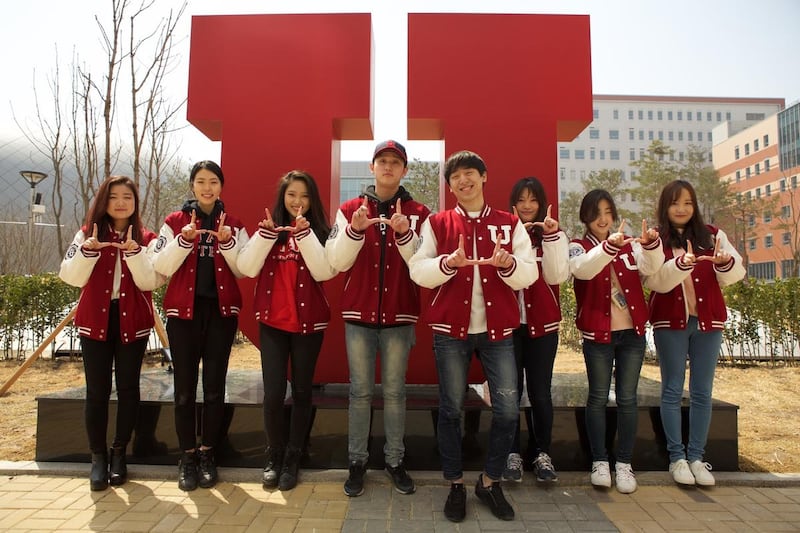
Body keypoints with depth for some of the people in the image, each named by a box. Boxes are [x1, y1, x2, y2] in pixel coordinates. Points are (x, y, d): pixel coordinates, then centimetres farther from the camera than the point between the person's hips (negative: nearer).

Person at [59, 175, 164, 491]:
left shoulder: (146, 239, 2)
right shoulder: (88, 233, 5)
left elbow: (151, 281, -10)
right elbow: (71, 277, -5)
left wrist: (134, 252, -24)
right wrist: (88, 251, -22)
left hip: (133, 321, 0)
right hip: (95, 320, 0)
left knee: (128, 388, 6)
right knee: (97, 391, 3)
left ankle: (119, 452, 22)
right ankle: (98, 456, 17)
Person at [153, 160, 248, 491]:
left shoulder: (233, 225, 8)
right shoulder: (175, 222, 6)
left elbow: (243, 269, -1)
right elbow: (162, 267, -3)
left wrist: (227, 242, -16)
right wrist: (184, 240, -17)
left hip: (221, 311, 1)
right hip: (183, 310, 0)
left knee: (215, 385, 5)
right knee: (185, 386, 2)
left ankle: (207, 454, 18)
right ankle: (187, 457, 15)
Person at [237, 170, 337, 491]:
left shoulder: (318, 232, 1)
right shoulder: (268, 230, 6)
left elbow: (324, 272, -15)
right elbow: (247, 268, -6)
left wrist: (304, 233, -21)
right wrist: (265, 233, -17)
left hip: (308, 322, -1)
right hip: (272, 321, 1)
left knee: (301, 391, 9)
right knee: (273, 393, -1)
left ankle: (292, 459, 24)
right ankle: (274, 456, 22)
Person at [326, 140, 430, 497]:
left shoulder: (418, 213, 3)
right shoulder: (350, 209, 5)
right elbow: (337, 261, -3)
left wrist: (405, 234, -21)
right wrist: (355, 230, -19)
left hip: (400, 315, 0)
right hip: (359, 313, 1)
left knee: (394, 391, 8)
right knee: (360, 391, 8)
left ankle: (394, 461, 21)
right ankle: (357, 461, 20)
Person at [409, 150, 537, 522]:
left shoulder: (510, 223, 6)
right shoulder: (437, 223, 4)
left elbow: (529, 274, -1)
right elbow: (417, 271, -5)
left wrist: (507, 263, -22)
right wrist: (449, 262, -23)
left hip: (498, 328, 1)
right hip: (450, 327, -1)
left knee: (508, 410, 1)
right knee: (451, 409, 7)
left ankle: (490, 482, 23)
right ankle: (455, 485, 25)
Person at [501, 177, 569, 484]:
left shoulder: (555, 236, 7)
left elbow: (557, 276, -7)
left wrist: (551, 236, -14)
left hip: (542, 325, 1)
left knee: (540, 392, 5)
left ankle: (541, 452, 21)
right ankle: (512, 453, 18)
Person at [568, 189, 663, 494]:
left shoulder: (629, 245, 8)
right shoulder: (578, 247, -1)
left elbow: (651, 268, -11)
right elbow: (582, 269, -24)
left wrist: (651, 245, -32)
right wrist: (608, 246, -41)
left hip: (632, 332, 3)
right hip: (597, 334, -3)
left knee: (627, 398, 7)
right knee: (598, 398, 5)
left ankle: (624, 463, 17)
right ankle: (599, 461, 15)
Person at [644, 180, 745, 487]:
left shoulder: (712, 235, 7)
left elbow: (735, 274, -3)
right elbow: (655, 282, -12)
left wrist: (725, 262, -25)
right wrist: (680, 264, -29)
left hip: (708, 321, 2)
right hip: (670, 322, -2)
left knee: (702, 392, 6)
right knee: (672, 389, 3)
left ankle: (696, 457, 16)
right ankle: (677, 457, 12)